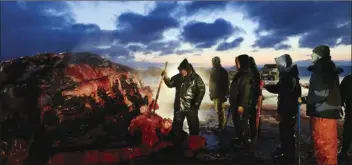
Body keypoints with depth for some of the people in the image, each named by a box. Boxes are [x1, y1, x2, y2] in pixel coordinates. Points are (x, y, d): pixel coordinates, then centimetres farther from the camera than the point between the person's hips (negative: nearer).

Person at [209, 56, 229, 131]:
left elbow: (226, 84, -14)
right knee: (217, 108, 16)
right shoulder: (213, 71, 10)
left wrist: (225, 94, -17)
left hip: (220, 94, -8)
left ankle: (221, 126, 3)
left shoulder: (223, 72, -12)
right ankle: (223, 122, 33)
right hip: (215, 93, 8)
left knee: (219, 109, -5)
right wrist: (211, 93, 16)